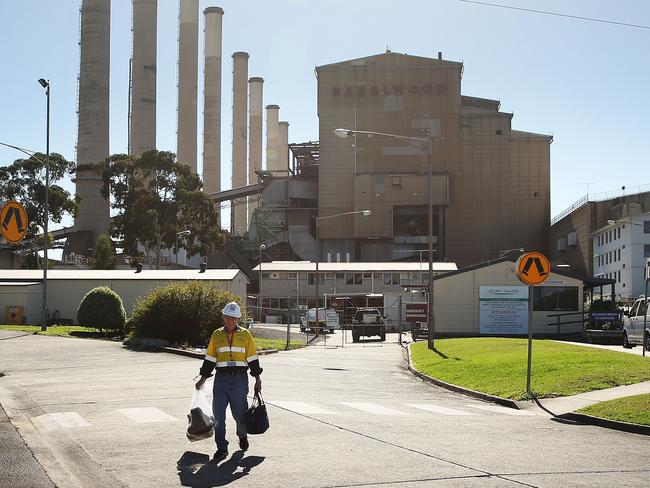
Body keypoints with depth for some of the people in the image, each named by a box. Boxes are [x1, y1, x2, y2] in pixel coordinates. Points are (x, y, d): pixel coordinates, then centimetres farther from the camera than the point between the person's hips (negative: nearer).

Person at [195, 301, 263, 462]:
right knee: (218, 415, -4)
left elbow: (252, 359, 7)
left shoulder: (245, 335, 5)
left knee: (239, 412, 6)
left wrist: (257, 379, 3)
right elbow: (210, 359, 13)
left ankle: (242, 435, 37)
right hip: (221, 379, 1)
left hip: (240, 379, -1)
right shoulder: (217, 335, 8)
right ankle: (222, 448, 4)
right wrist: (203, 379, 10)